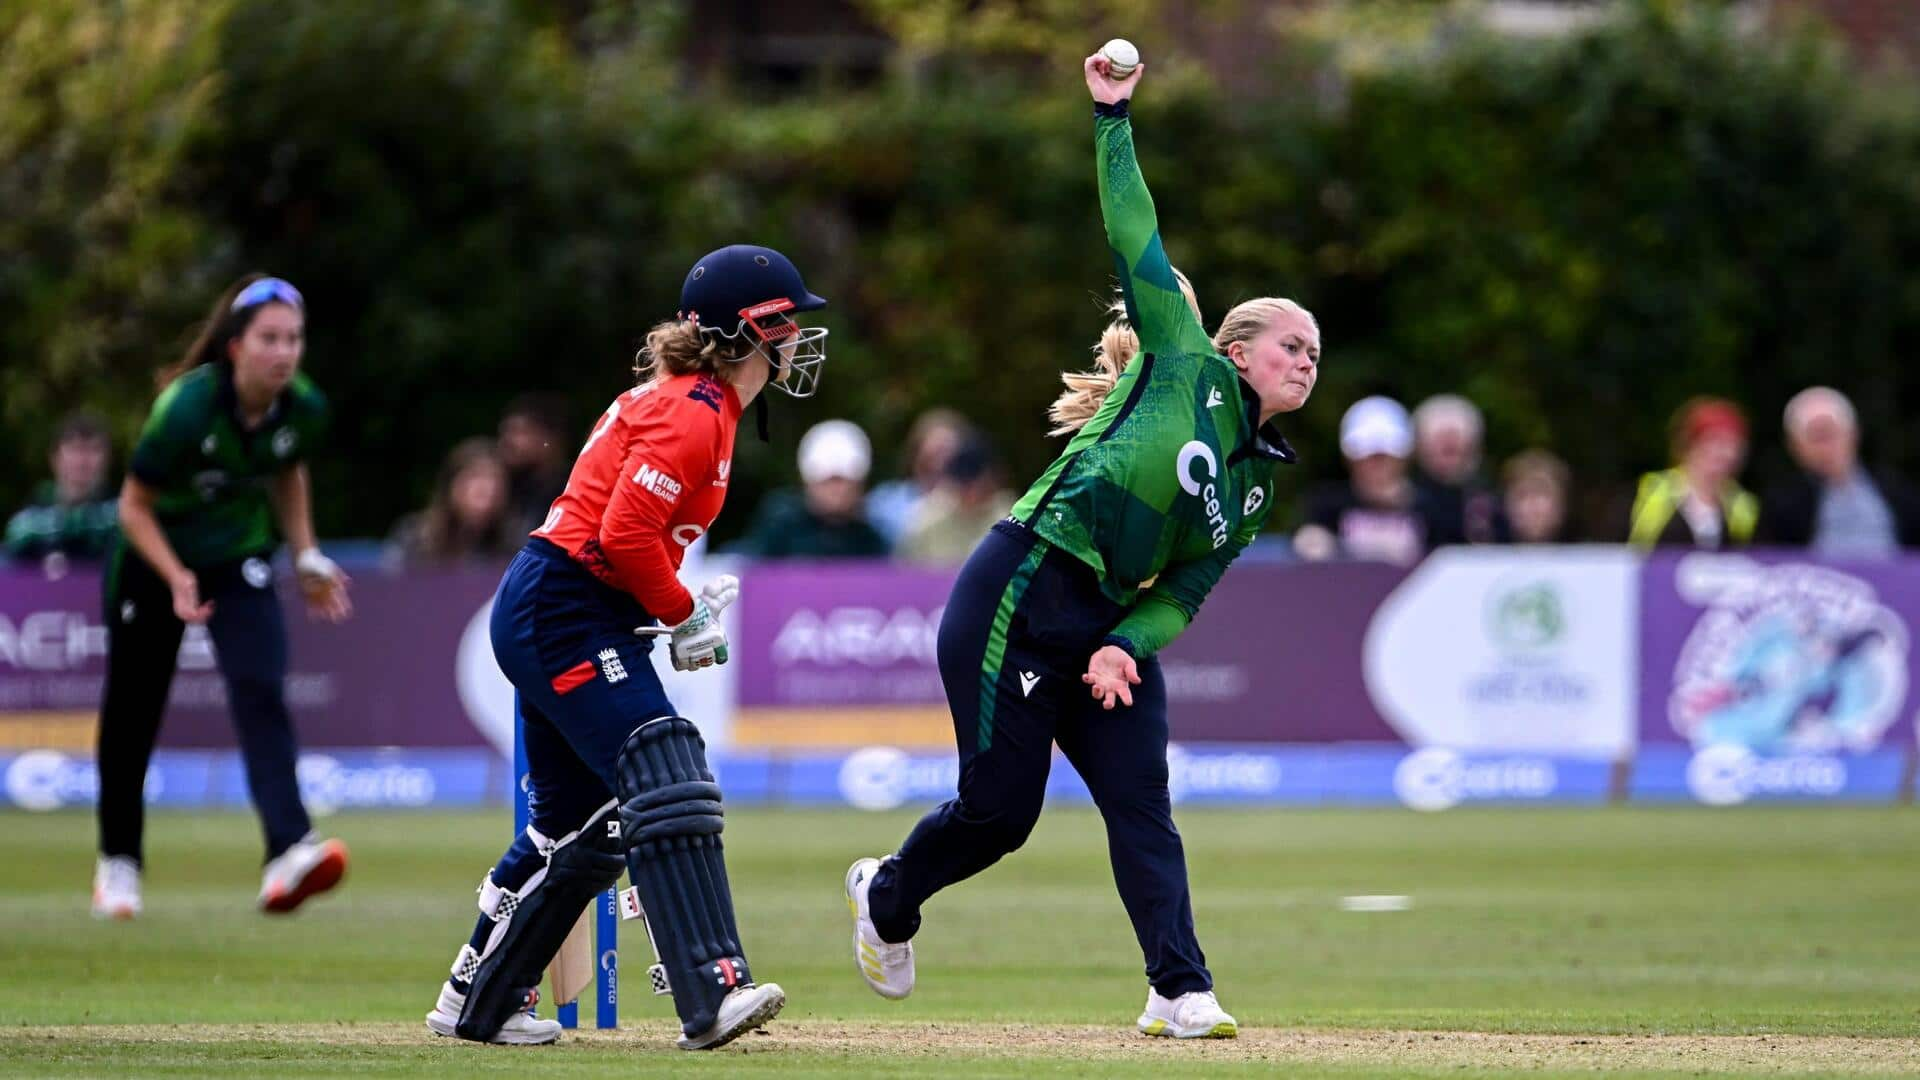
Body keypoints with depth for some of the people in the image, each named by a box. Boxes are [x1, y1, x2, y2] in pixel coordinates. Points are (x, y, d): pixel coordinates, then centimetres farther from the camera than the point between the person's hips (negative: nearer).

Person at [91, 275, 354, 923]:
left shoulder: (303, 409, -14)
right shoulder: (186, 408, -29)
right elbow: (134, 506, -18)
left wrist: (307, 558, 2)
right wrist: (177, 578, -30)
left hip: (240, 559, 2)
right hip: (154, 558, -2)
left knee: (260, 690, -20)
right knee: (132, 711, 8)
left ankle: (288, 855, -34)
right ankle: (118, 862, 29)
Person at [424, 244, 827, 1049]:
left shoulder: (692, 403, 17)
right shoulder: (692, 416, -15)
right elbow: (626, 534, -24)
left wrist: (676, 609, 9)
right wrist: (685, 616, -13)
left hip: (548, 619, 11)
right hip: (569, 613, -11)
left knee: (578, 826, 17)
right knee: (668, 792, -21)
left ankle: (479, 1003, 27)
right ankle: (711, 996, -31)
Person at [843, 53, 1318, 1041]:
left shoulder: (1255, 482, 17)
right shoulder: (1183, 366, 2)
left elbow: (1184, 592, 9)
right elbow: (1135, 240, -3)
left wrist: (1125, 646, -9)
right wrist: (1112, 122, -7)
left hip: (1109, 625, 6)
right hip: (1021, 594, -6)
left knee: (1141, 803, -9)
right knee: (1002, 805, -3)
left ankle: (1179, 990, -14)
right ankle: (888, 896, 25)